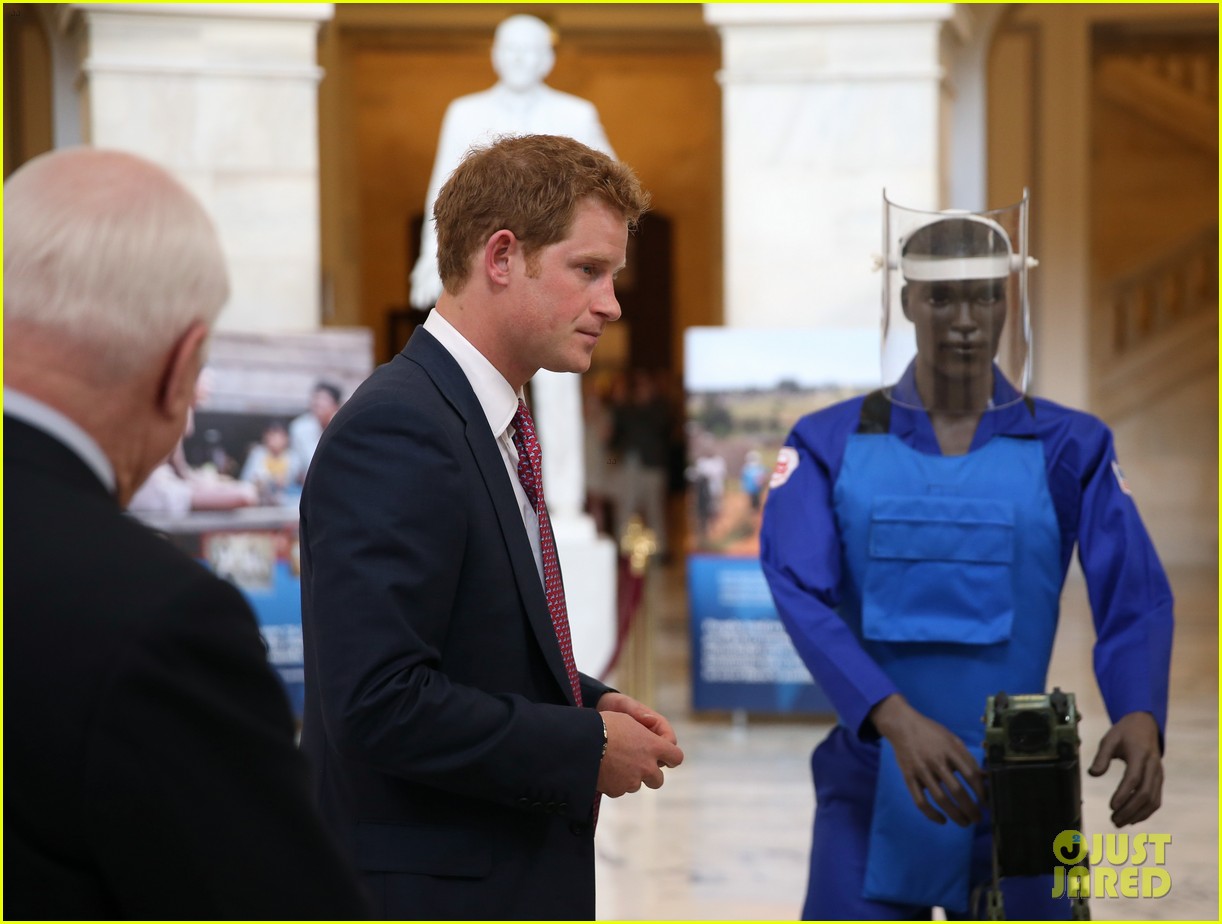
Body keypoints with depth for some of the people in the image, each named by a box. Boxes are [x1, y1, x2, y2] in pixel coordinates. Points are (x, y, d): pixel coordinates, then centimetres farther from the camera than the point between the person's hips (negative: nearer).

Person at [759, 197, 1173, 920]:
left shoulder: (1070, 448, 2)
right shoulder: (832, 445, 1)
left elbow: (1135, 598, -7)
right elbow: (799, 589, -14)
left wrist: (1141, 716, -29)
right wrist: (898, 720, -30)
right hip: (872, 792, 0)